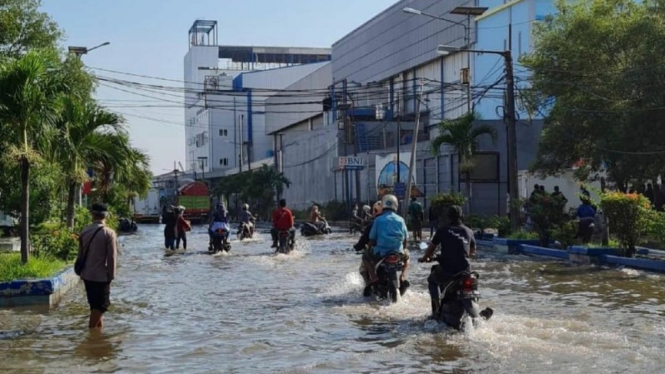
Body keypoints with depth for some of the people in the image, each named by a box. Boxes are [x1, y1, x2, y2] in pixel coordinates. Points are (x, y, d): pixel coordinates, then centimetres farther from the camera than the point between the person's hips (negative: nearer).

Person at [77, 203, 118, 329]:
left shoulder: (84, 231, 2)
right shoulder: (109, 233, -13)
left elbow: (80, 254, 8)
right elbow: (112, 257, -14)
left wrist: (82, 269, 18)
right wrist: (111, 275, -5)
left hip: (87, 274, 6)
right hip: (101, 275, -6)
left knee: (94, 303, 19)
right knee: (102, 304, 3)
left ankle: (98, 324, 30)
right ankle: (92, 327, -2)